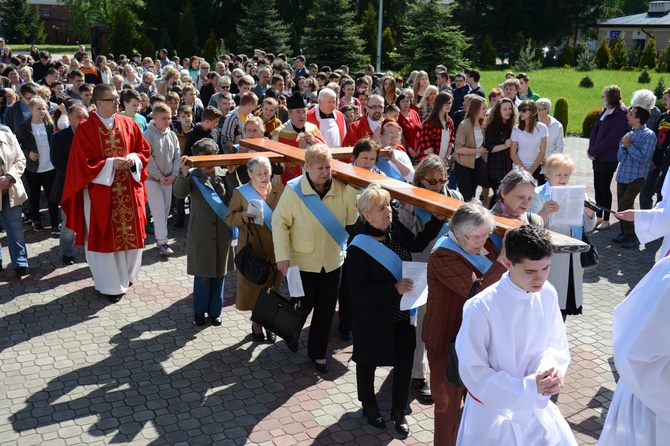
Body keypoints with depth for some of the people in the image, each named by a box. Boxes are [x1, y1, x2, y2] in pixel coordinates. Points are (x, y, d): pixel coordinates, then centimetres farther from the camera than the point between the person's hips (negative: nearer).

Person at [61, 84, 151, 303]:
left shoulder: (129, 124, 4)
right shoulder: (85, 129, -9)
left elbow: (144, 150, 9)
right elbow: (83, 163, -12)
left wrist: (133, 159, -11)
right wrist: (111, 164, -19)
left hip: (128, 190, 4)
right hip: (100, 192, -4)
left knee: (131, 234, 11)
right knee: (106, 237, 4)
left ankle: (126, 275, 34)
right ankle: (110, 284, 18)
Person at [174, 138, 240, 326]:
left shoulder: (225, 175, 1)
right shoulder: (192, 176, -3)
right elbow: (179, 193, -21)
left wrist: (232, 174, -21)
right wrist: (183, 173, -37)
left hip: (222, 233, 2)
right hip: (201, 234, -2)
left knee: (219, 274, 11)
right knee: (202, 275, 6)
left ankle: (215, 311, 26)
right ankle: (199, 311, 23)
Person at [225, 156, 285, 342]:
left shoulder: (280, 189, 0)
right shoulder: (240, 192, -4)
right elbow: (229, 218, -1)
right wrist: (242, 216, -22)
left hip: (275, 250, 2)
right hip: (252, 250, -1)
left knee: (272, 288, 11)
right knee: (253, 288, 8)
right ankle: (257, 323, 29)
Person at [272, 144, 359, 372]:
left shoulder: (342, 188, -7)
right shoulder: (293, 190, -14)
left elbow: (353, 219, -10)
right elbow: (279, 223, -9)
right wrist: (283, 256, -14)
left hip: (333, 261, 3)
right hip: (302, 262, -3)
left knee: (326, 310, 13)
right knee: (303, 306, 11)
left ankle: (317, 352, 33)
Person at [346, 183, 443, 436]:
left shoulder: (396, 231, -6)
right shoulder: (358, 249, -21)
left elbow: (418, 244, 15)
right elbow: (358, 291, -23)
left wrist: (438, 218, 6)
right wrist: (393, 289, -29)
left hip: (402, 314, 5)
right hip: (373, 318, -5)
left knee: (404, 362, 12)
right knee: (368, 362, 17)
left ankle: (399, 410, 35)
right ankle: (368, 404, 44)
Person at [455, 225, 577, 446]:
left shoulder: (547, 294, -11)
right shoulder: (481, 308, -27)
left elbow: (557, 342, 2)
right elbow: (473, 372, -20)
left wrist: (552, 367, -20)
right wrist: (528, 387, -25)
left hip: (537, 406, 5)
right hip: (493, 411, -5)